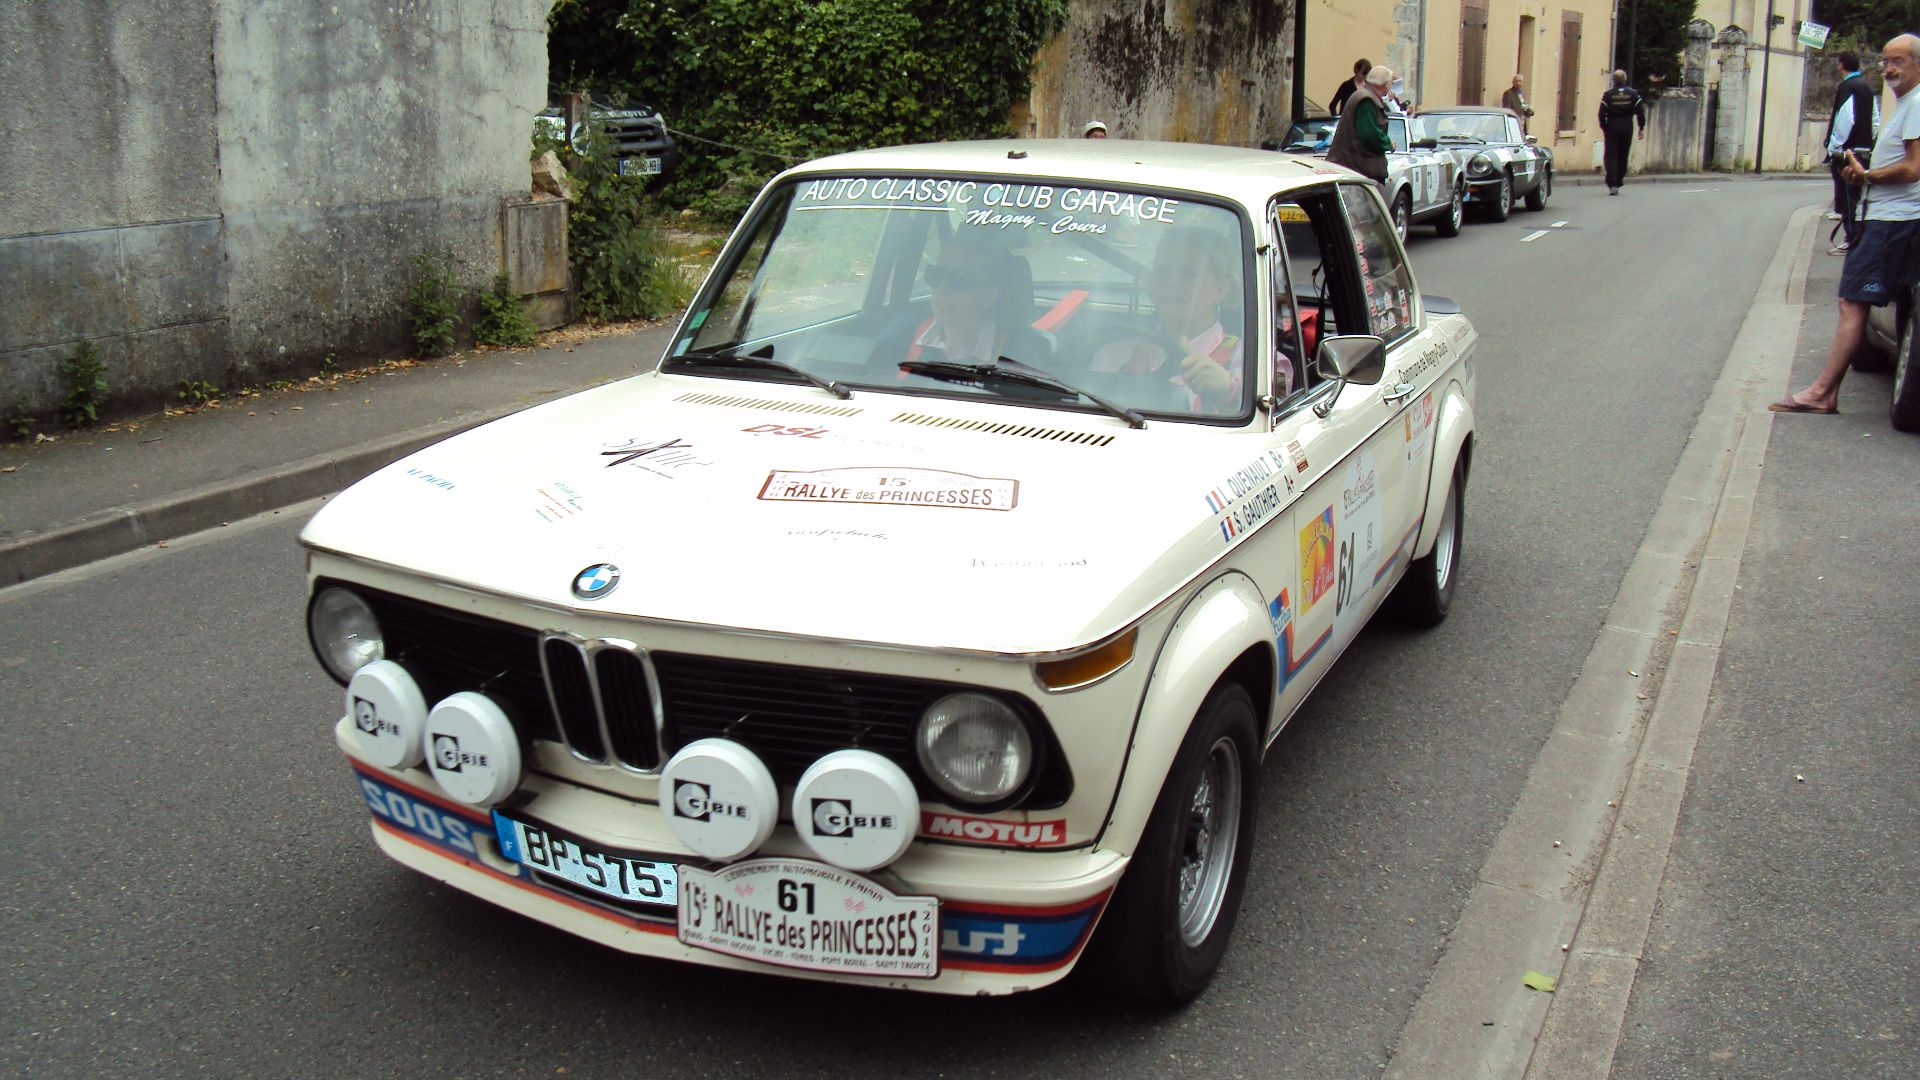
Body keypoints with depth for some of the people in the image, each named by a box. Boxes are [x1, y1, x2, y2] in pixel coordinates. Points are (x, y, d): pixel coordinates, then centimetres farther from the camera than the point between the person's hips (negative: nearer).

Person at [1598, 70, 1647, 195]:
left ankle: (1612, 184, -14)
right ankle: (1619, 181, 21)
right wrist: (1642, 128, 6)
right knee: (1623, 156, 14)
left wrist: (1603, 128, 5)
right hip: (1627, 127, 2)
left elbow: (1602, 113, -7)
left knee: (1611, 156, -1)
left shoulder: (1608, 94, -5)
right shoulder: (1633, 94, 0)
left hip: (1611, 127, -2)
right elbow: (1640, 112, -1)